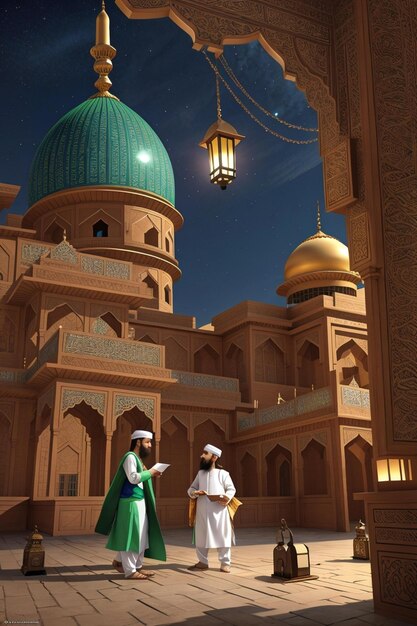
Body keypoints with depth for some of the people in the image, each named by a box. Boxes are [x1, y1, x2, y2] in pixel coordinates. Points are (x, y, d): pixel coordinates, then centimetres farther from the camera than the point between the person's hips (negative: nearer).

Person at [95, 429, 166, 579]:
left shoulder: (138, 459, 17)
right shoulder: (130, 456, -12)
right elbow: (133, 478, -23)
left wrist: (149, 474, 4)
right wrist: (149, 472, -13)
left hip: (139, 501, 10)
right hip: (131, 502, -10)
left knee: (139, 535, 12)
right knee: (131, 535, -4)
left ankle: (120, 561, 22)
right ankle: (130, 570, 3)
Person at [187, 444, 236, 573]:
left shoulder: (222, 473, -2)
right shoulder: (200, 473, 14)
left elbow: (231, 489, -1)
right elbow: (191, 488, 15)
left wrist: (227, 497, -22)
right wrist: (194, 493, -9)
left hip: (219, 511, -5)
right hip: (202, 511, 5)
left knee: (222, 537, 1)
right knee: (200, 537, 10)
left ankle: (225, 563, 11)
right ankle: (203, 562, 23)